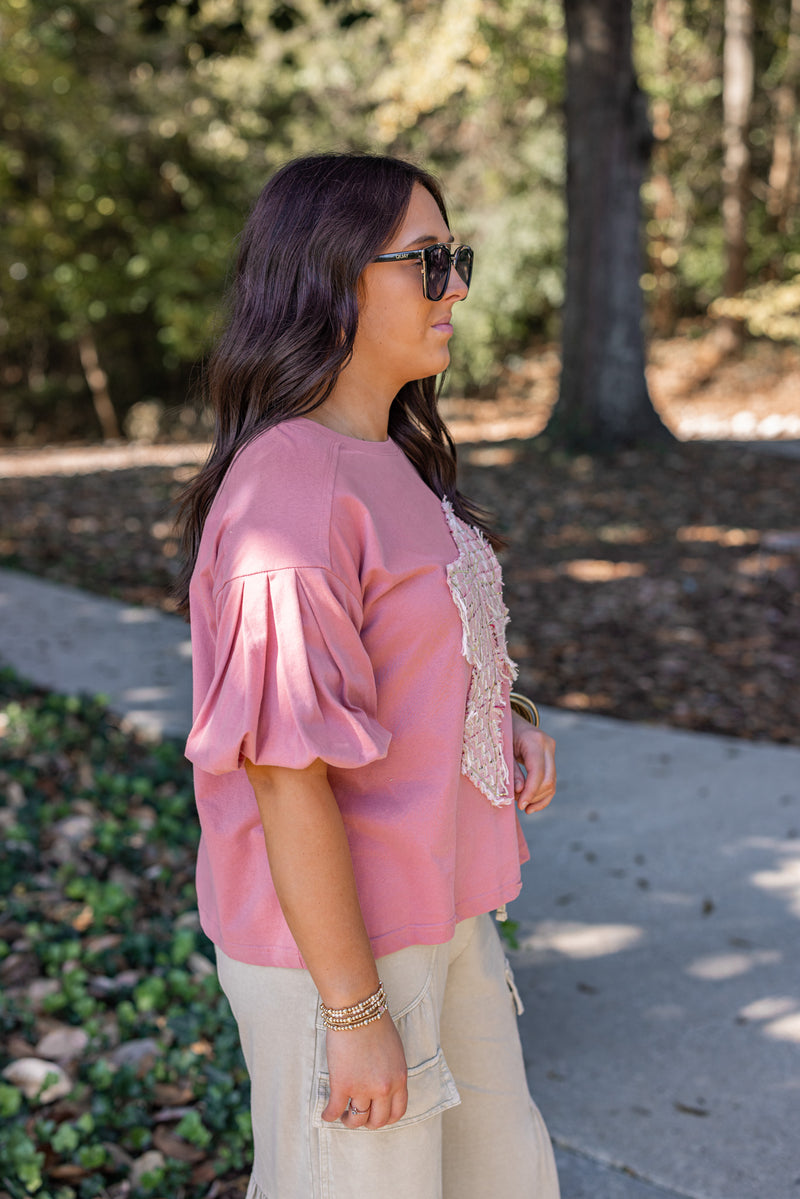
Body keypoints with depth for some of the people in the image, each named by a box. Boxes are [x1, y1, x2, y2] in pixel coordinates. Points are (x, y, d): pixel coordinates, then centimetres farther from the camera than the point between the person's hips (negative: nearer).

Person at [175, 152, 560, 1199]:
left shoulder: (395, 462, 7)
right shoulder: (288, 486, -24)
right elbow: (286, 768, -25)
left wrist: (506, 729, 1)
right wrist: (354, 1011, -21)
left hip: (441, 910, 9)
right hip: (333, 943, -9)